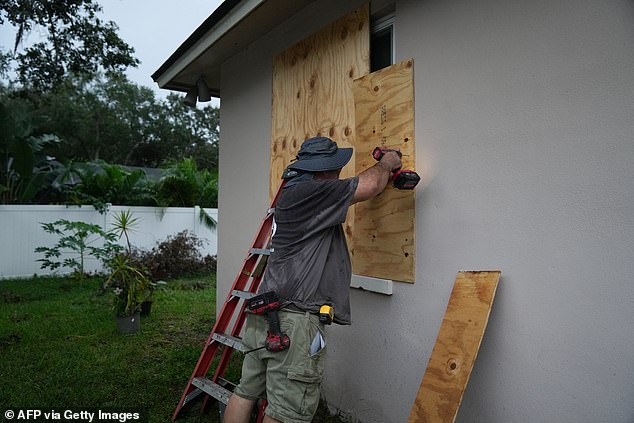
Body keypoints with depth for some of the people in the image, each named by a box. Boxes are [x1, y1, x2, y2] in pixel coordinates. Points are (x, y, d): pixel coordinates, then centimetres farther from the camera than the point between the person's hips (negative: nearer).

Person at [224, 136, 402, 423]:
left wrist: (385, 174, 29)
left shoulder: (293, 191, 17)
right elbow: (369, 186, -11)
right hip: (293, 318, -10)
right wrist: (385, 164, 10)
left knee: (247, 392, 18)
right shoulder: (309, 191, -11)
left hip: (265, 311, 10)